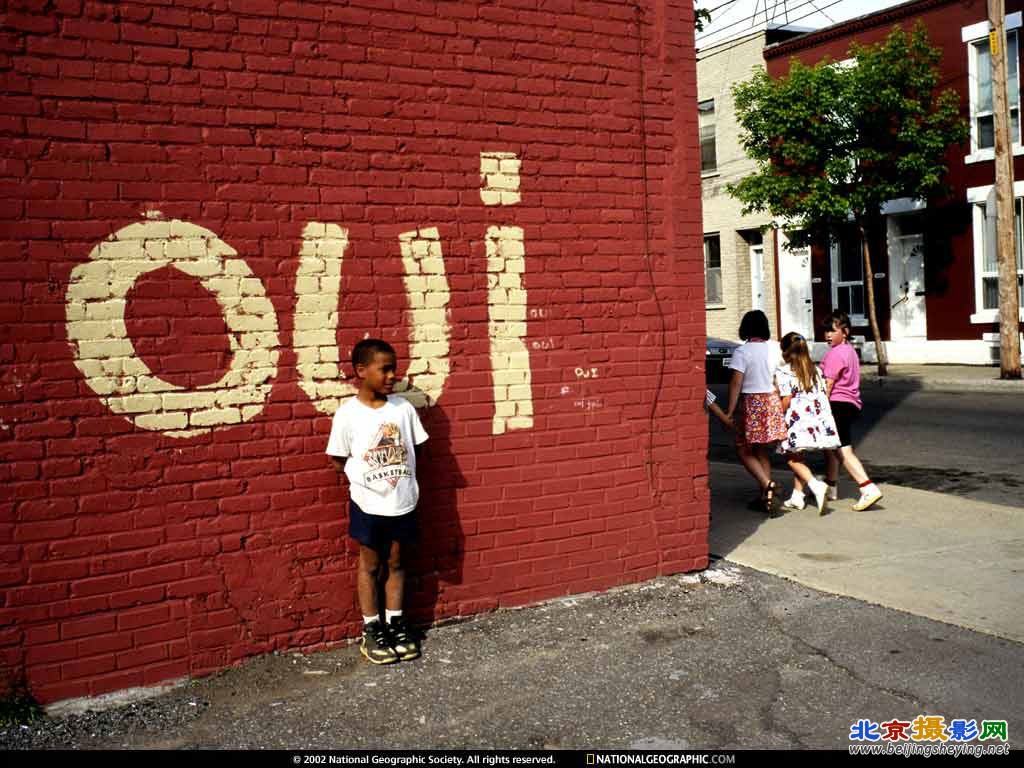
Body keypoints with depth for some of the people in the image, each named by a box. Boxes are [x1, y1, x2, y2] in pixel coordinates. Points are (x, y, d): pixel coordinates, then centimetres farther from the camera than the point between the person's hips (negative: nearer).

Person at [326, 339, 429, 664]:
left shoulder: (403, 408, -3)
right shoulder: (348, 414, -11)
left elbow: (413, 449, 7)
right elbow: (338, 460, -3)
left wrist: (399, 478, -1)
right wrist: (366, 477, -5)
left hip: (402, 502, 3)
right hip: (368, 504, -3)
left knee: (395, 563, 15)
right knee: (370, 565, 11)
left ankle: (395, 623, 29)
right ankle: (371, 630, 23)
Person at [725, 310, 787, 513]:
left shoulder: (742, 351, -12)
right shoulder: (775, 348, 2)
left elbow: (736, 383, -14)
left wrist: (730, 411, -10)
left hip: (752, 403, -5)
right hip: (773, 401, 5)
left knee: (744, 450, 7)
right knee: (762, 450, 15)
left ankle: (767, 484, -13)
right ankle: (765, 497, 14)